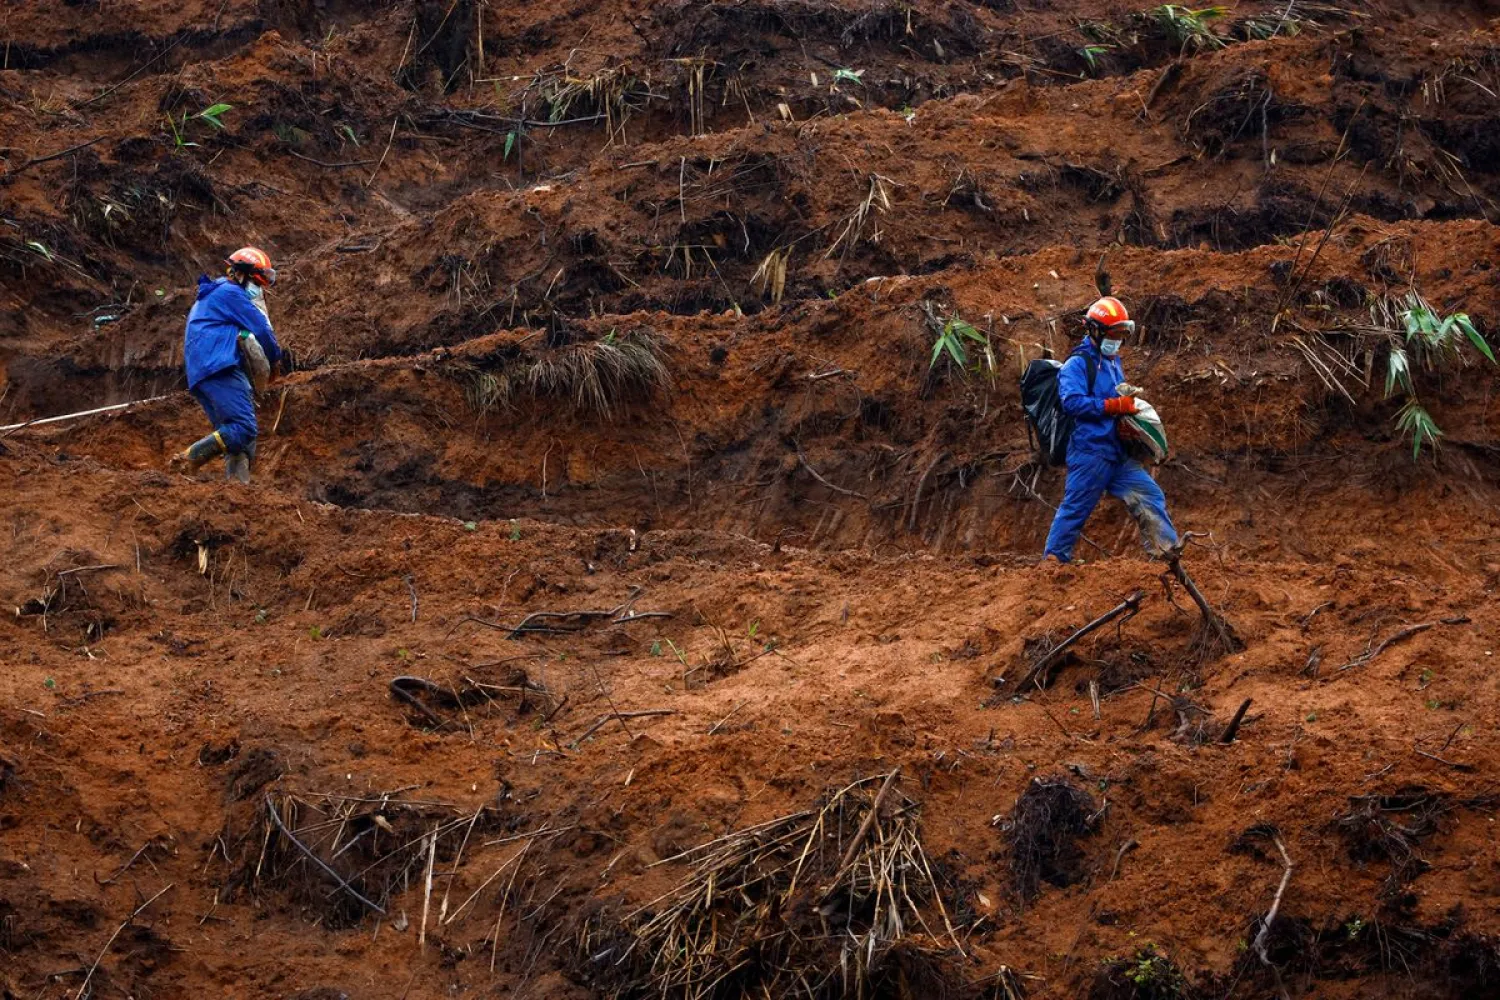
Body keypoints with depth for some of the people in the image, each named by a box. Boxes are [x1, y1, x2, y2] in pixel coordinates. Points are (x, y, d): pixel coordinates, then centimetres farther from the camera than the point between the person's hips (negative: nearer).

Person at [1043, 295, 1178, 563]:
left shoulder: (1113, 362, 20)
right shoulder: (1078, 363, -8)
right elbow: (1072, 401, -22)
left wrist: (1128, 398, 6)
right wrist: (1113, 405, -23)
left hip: (1118, 452, 8)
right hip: (1090, 450, -8)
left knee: (1150, 497, 4)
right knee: (1076, 507, -5)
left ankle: (1168, 551, 6)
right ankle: (1054, 559, 2)